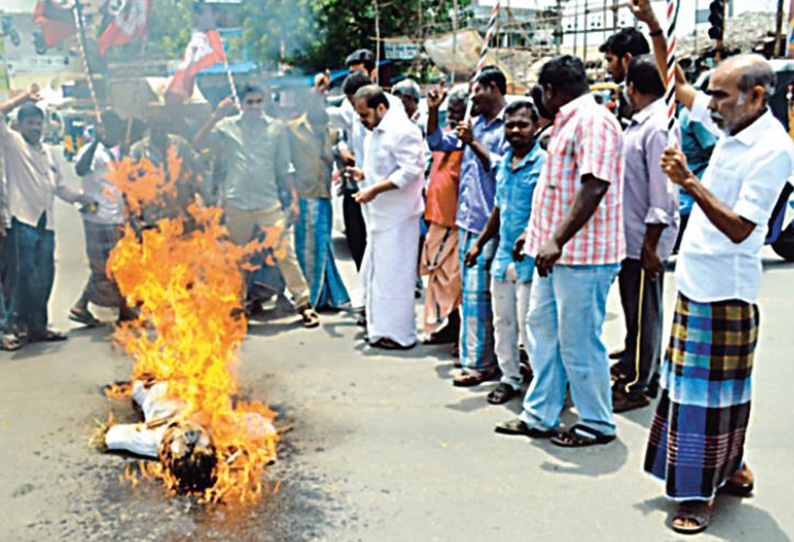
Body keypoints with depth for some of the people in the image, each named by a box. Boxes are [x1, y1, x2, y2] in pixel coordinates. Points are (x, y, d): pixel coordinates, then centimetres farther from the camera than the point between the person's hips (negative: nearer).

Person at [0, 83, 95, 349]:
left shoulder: (48, 152, 20)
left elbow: (59, 185, 23)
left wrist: (80, 197, 12)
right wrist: (23, 98, -7)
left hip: (46, 222, 6)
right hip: (23, 220, -6)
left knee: (44, 277, 7)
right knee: (24, 276, -10)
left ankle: (38, 327, 16)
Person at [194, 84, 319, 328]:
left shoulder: (277, 128, 6)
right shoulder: (227, 126, 4)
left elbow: (285, 166, 9)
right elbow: (197, 145, -5)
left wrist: (294, 198, 4)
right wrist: (215, 117, -11)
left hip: (269, 201, -1)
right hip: (236, 203, 1)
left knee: (285, 253, -7)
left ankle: (303, 303, 0)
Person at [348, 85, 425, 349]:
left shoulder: (401, 130, -16)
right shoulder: (376, 132, 15)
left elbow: (411, 169, -24)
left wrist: (375, 189, -24)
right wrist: (363, 174, 7)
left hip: (397, 215, -10)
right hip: (379, 214, 10)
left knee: (393, 273, -4)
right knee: (373, 271, 15)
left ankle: (399, 334, 6)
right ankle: (379, 327, 27)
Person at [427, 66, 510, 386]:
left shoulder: (507, 127, -10)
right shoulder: (476, 123, 15)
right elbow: (438, 143, 21)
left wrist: (473, 143, -20)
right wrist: (433, 112, 9)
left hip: (487, 223, -9)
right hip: (467, 218, 9)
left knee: (476, 293, -7)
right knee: (471, 290, 14)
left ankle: (477, 363, 0)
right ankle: (485, 357, 26)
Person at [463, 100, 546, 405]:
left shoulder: (543, 163, -10)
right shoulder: (504, 163, 14)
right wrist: (479, 243, 21)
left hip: (530, 258, -7)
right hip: (503, 255, 8)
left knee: (528, 324, -4)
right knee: (503, 321, 14)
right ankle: (509, 378, 27)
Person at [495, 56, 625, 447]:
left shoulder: (592, 121, -14)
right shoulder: (567, 123, 18)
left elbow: (593, 187, -25)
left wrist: (558, 240, -28)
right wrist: (536, 233, 28)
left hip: (583, 256, -10)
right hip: (554, 252, 10)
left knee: (579, 342, 0)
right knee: (542, 330, 14)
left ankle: (597, 424, 16)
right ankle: (540, 417, 24)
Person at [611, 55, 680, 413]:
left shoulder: (658, 127, -18)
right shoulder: (638, 124, 12)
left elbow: (662, 194, -22)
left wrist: (650, 245, -21)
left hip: (645, 239, -9)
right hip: (631, 235, 9)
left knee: (643, 314, 1)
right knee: (635, 309, 20)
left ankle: (636, 386, 12)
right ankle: (635, 368, 34)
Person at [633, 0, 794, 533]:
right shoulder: (732, 126, 6)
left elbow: (739, 229, -23)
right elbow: (678, 84, 20)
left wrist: (690, 183, -30)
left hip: (725, 289, -8)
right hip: (696, 279, 8)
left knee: (715, 390, 0)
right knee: (697, 384, 16)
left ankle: (702, 493, 11)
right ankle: (729, 470, 31)